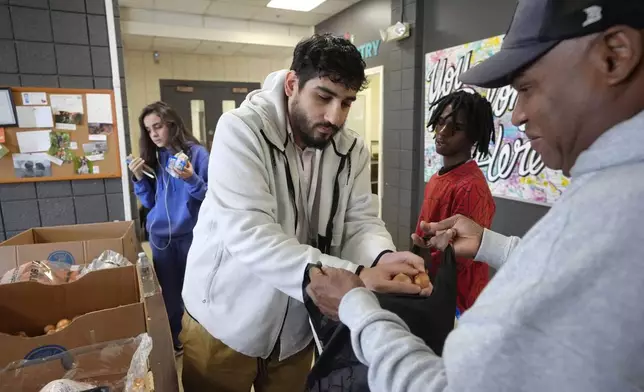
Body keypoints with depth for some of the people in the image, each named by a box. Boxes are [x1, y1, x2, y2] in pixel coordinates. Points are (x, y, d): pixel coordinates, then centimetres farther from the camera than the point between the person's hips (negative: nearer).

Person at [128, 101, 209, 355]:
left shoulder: (196, 152, -9)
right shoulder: (152, 157, 4)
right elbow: (149, 203, 7)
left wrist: (192, 180, -27)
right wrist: (139, 179, -8)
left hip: (191, 234, -3)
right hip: (160, 236, 4)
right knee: (168, 292, 13)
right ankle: (170, 342, 32)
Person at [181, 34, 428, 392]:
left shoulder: (353, 150, -5)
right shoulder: (241, 130, -21)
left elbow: (361, 222, -6)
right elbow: (248, 233, -31)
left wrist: (381, 257, -30)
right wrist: (351, 276, -38)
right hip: (224, 325, -3)